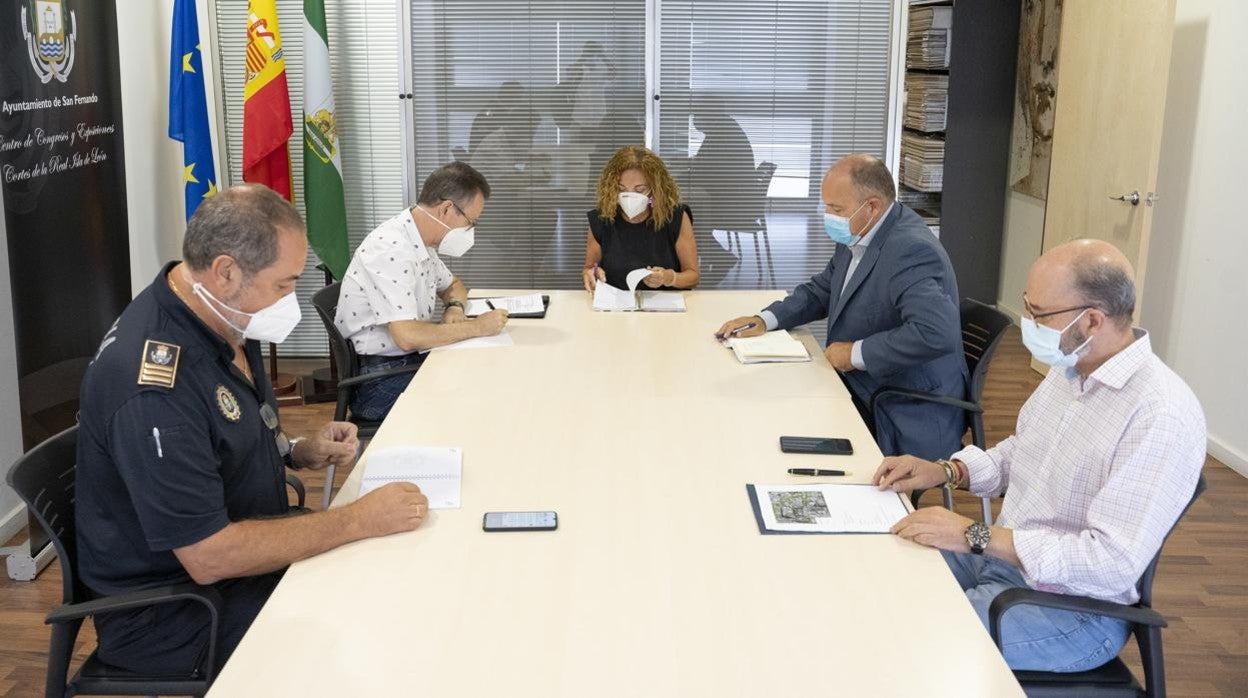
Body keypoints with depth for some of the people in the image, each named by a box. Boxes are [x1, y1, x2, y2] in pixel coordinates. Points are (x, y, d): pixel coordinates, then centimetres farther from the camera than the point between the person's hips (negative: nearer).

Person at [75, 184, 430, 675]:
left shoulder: (221, 321, -1)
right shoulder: (154, 383, -30)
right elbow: (208, 557, -29)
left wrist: (297, 452, -1)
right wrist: (357, 520, -24)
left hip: (239, 554, 9)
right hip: (170, 614, -9)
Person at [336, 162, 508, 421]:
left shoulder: (421, 243, 8)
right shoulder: (391, 249, -22)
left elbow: (452, 284, 27)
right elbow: (407, 337, -29)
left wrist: (455, 307, 3)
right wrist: (477, 327, -19)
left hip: (410, 361, 9)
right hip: (378, 383, -9)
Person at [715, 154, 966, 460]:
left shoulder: (911, 251, -23)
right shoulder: (858, 237, 4)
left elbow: (936, 333, -35)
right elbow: (821, 291, 20)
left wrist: (856, 353, -25)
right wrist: (765, 320, 5)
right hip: (862, 398, 8)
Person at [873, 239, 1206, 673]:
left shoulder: (1162, 417, -26)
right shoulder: (1070, 367, 2)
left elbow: (1114, 560, -29)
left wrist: (975, 535, -29)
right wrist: (946, 471, -1)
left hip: (1071, 607, -8)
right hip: (1002, 553, 8)